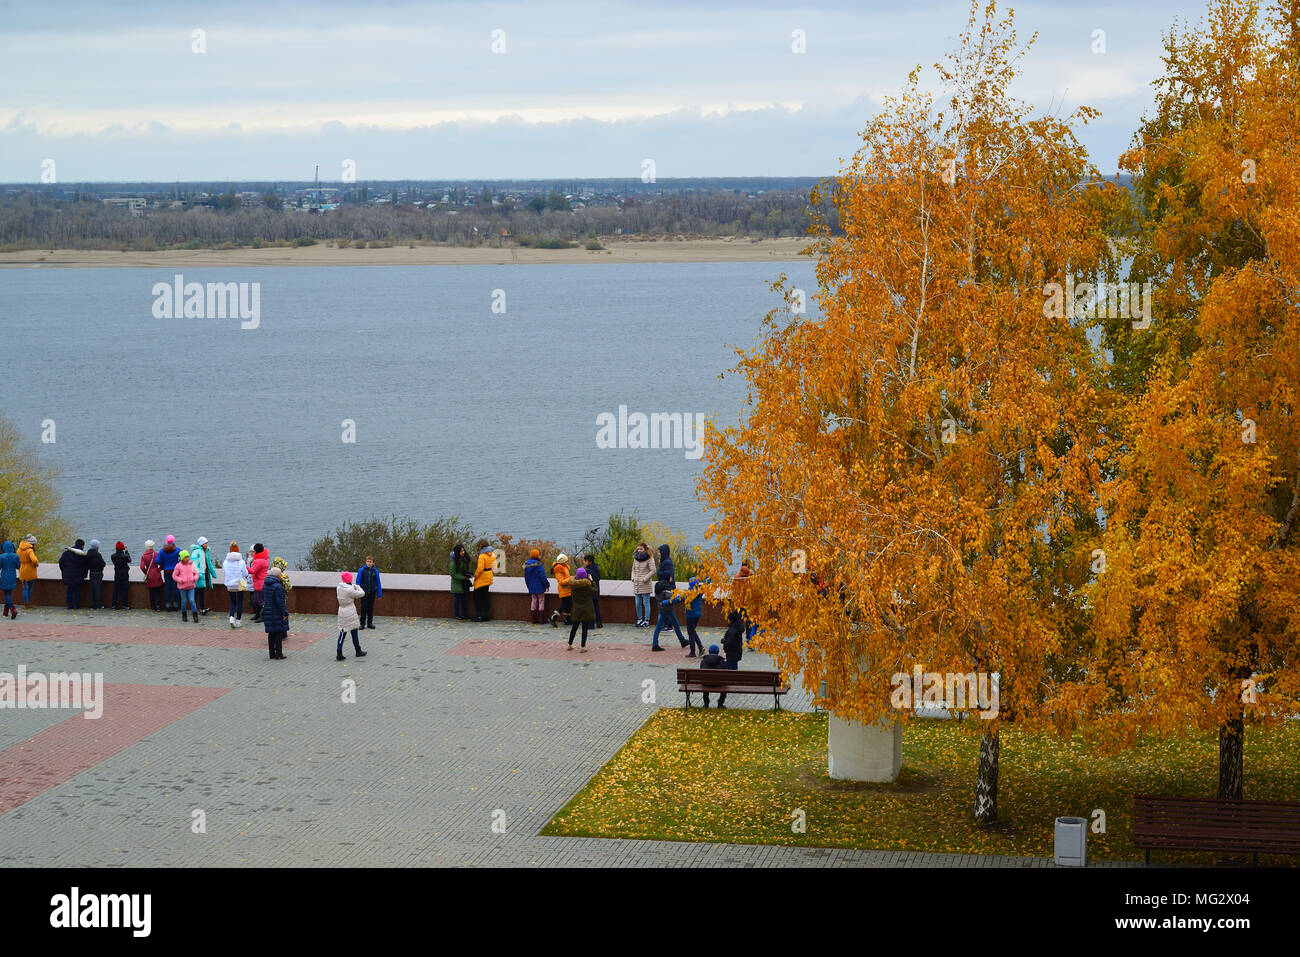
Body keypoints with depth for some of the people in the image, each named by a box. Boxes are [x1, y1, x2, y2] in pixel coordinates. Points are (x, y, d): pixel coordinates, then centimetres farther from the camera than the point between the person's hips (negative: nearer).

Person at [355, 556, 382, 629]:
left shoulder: (375, 571, -2)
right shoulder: (361, 570, -6)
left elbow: (378, 583, 4)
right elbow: (358, 582, -2)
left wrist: (379, 594, 4)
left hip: (372, 593, 1)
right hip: (364, 592, -1)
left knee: (371, 608, 10)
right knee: (363, 608, 2)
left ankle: (370, 623, 20)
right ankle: (362, 623, 10)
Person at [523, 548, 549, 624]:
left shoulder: (527, 566, 4)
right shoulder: (538, 565, -18)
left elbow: (526, 577, 13)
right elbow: (543, 577, -17)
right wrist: (547, 585, -5)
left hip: (531, 587, 6)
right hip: (539, 587, -6)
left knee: (533, 601, 12)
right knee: (541, 601, 3)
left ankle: (533, 619, 12)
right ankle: (541, 619, 2)